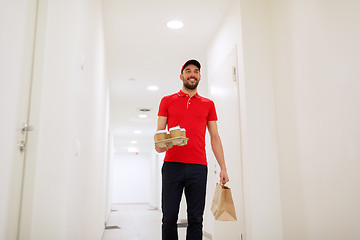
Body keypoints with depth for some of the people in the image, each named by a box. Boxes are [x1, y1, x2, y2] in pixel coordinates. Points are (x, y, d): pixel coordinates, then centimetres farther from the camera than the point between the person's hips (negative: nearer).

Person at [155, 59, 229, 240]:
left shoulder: (208, 104, 15)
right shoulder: (167, 101, 12)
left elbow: (215, 137, 14)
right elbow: (159, 131, 10)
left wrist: (223, 168, 7)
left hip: (198, 167, 1)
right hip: (172, 165, -1)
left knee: (195, 220, 3)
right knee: (169, 218, 0)